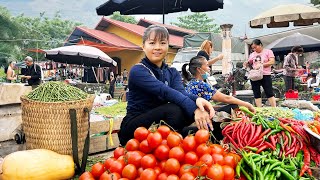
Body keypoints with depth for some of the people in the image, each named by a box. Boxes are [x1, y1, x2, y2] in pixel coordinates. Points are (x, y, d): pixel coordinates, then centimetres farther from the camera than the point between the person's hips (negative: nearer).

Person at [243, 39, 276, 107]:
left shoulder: (268, 52, 4)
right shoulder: (252, 54, 15)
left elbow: (272, 62, -7)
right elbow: (249, 63, 21)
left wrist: (261, 65, -18)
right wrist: (246, 63, -3)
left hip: (265, 75, -4)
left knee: (269, 93, -4)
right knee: (256, 94, 5)